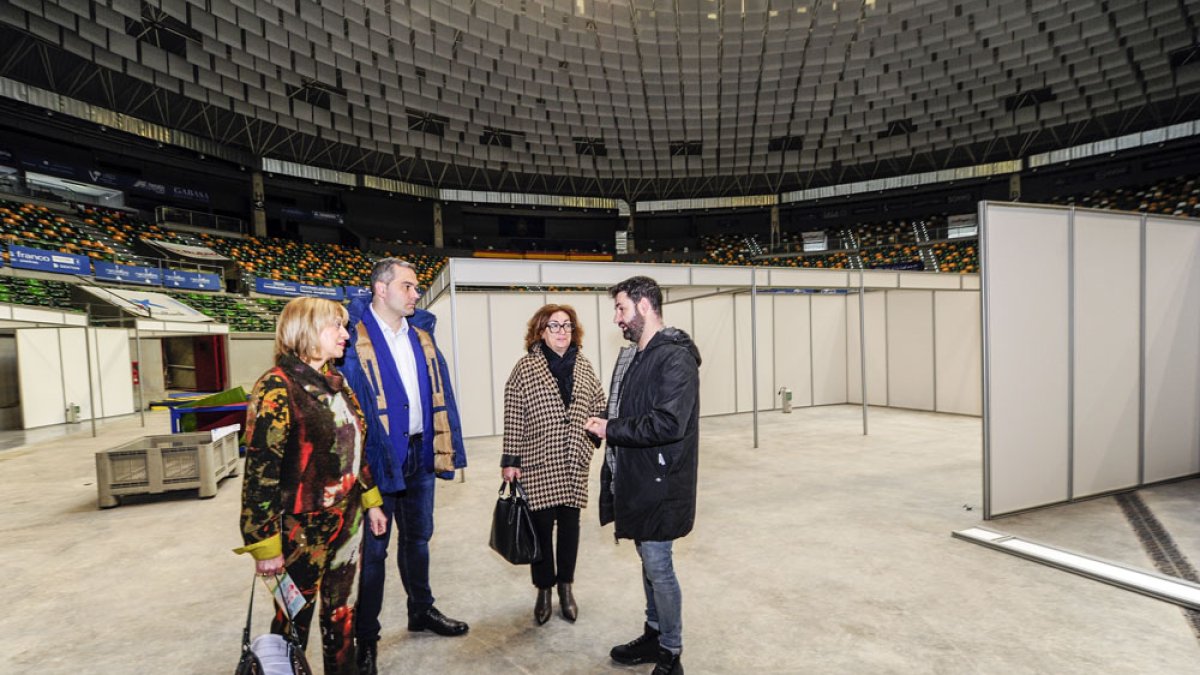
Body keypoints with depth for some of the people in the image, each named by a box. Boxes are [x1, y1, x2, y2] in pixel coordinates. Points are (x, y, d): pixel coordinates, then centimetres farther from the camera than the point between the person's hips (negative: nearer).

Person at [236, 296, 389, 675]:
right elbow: (261, 472, -18)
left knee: (342, 612, 19)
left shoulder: (335, 382, 8)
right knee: (295, 620, 11)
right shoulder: (277, 388, -16)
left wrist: (371, 501, 15)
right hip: (302, 530, -7)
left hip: (347, 523, 7)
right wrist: (264, 546, -18)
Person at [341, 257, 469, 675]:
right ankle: (365, 636, 24)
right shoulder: (354, 338, -11)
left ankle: (422, 610, 40)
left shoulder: (421, 334, 8)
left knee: (418, 537, 21)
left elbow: (441, 394, 9)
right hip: (378, 457, -6)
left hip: (420, 454, 6)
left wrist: (449, 448, 5)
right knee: (373, 547, 7)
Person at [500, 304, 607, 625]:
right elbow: (513, 418, -6)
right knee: (541, 526, 5)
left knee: (570, 524, 12)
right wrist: (510, 460, -7)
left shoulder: (583, 365, 5)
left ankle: (566, 587, 31)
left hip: (574, 464, 3)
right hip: (538, 464, -3)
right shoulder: (525, 367, -6)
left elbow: (598, 405, 15)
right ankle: (544, 590, 25)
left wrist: (595, 434, 3)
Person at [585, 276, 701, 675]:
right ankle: (654, 635, 37)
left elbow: (668, 423, -27)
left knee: (658, 566, 2)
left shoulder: (675, 357, -18)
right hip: (634, 479, 8)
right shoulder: (631, 355, 11)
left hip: (659, 483, -8)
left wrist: (611, 430, -18)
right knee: (648, 560, 19)